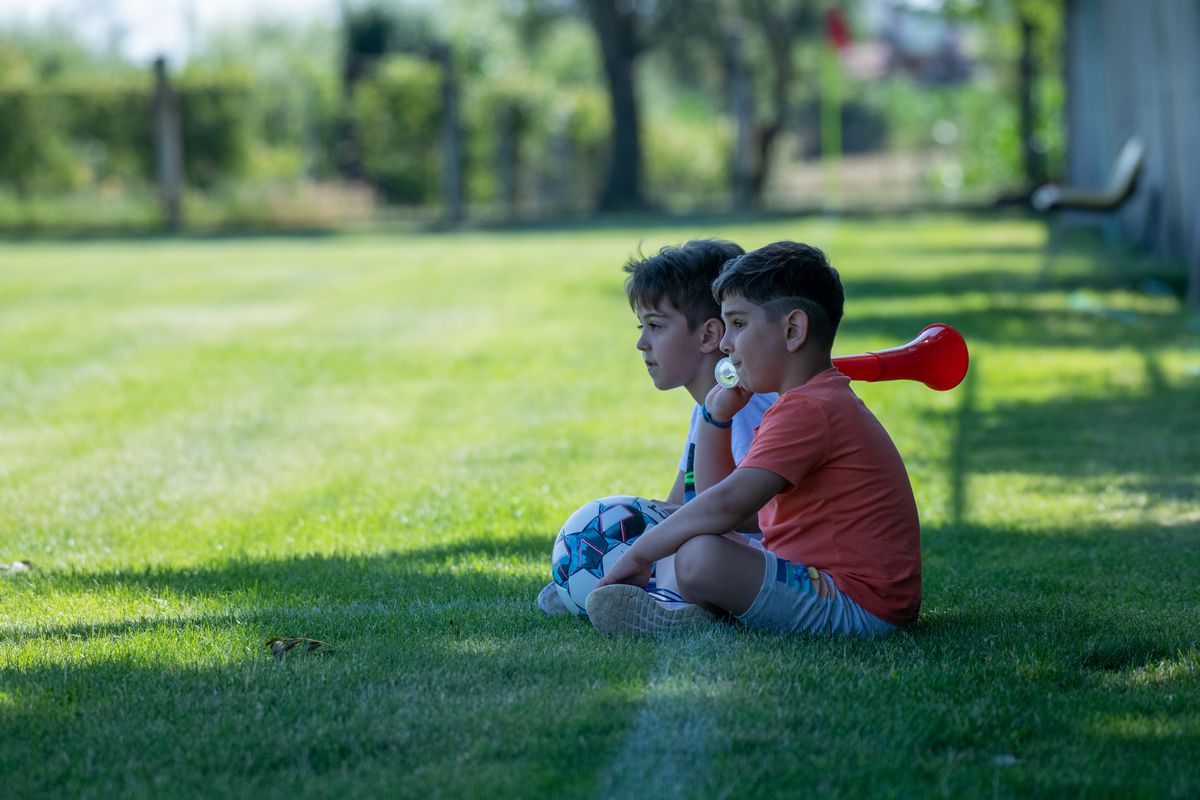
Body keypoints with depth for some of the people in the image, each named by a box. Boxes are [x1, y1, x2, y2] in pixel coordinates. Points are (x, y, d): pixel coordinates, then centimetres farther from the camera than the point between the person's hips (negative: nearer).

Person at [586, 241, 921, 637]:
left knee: (700, 557, -31)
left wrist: (639, 554, -19)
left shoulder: (807, 410, -15)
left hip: (858, 602, -12)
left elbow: (727, 505, -27)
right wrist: (714, 422, 12)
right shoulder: (830, 400, 21)